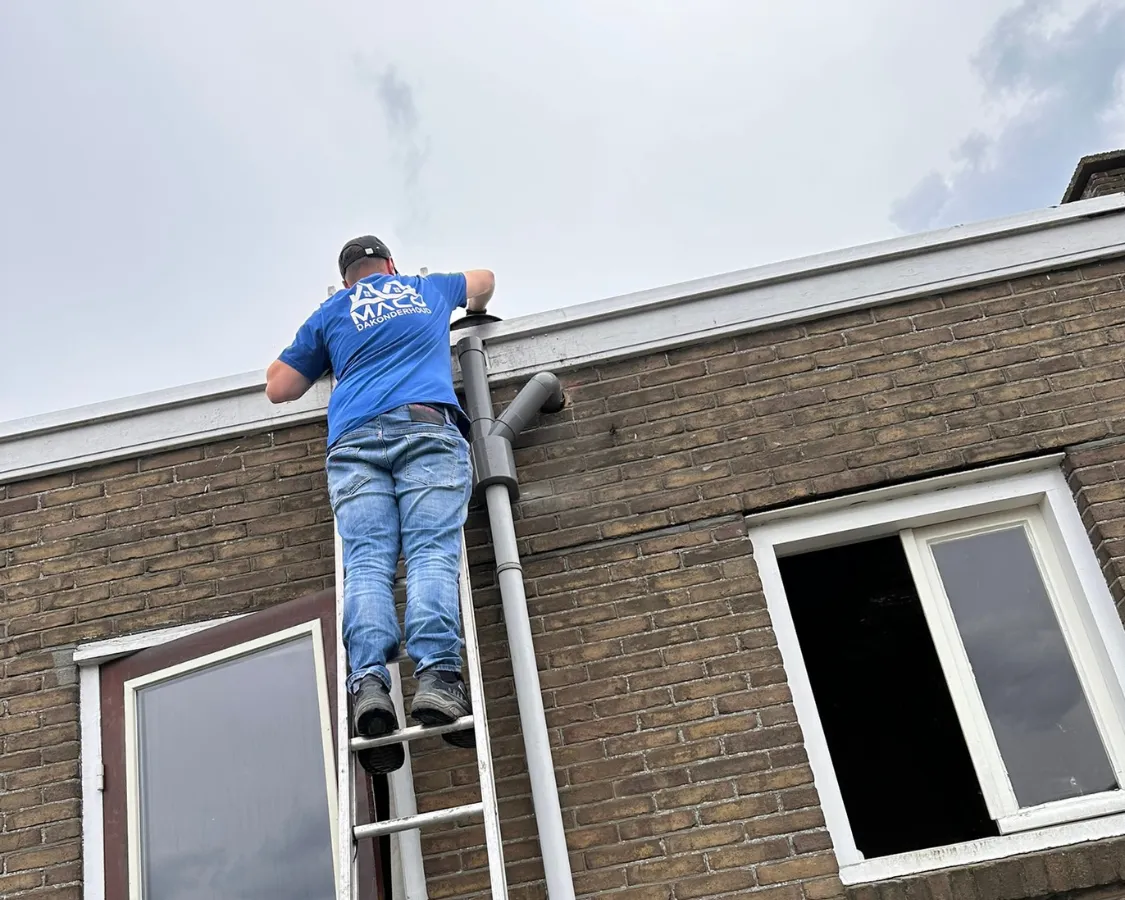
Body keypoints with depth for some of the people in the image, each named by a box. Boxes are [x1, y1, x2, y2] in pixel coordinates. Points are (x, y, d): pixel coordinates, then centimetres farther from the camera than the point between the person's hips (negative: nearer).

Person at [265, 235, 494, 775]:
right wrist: (472, 310, 75)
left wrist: (313, 351, 45)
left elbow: (277, 389, 29)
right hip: (427, 426, 0)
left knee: (366, 566, -11)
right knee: (432, 556, -15)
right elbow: (483, 281, 54)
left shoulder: (330, 315, 28)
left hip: (355, 438, 1)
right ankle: (436, 675, -34)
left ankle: (367, 681, -31)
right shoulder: (426, 289, 33)